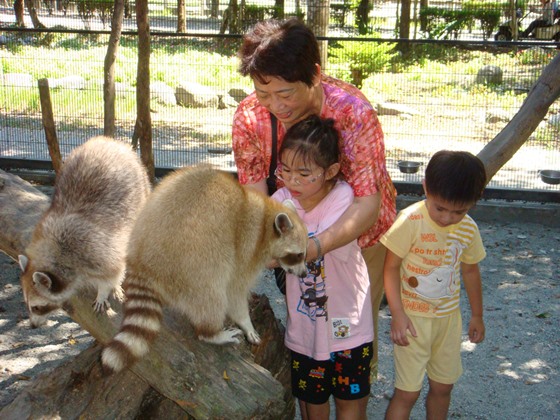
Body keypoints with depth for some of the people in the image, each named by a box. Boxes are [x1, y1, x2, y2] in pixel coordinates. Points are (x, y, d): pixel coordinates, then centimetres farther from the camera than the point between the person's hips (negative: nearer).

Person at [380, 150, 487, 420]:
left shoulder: (468, 229, -3)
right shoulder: (411, 220, -20)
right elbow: (391, 268, -15)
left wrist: (477, 315, 19)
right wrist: (397, 314, -21)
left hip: (448, 317, 5)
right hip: (413, 318, -5)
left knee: (443, 386, 17)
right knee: (407, 392, -3)